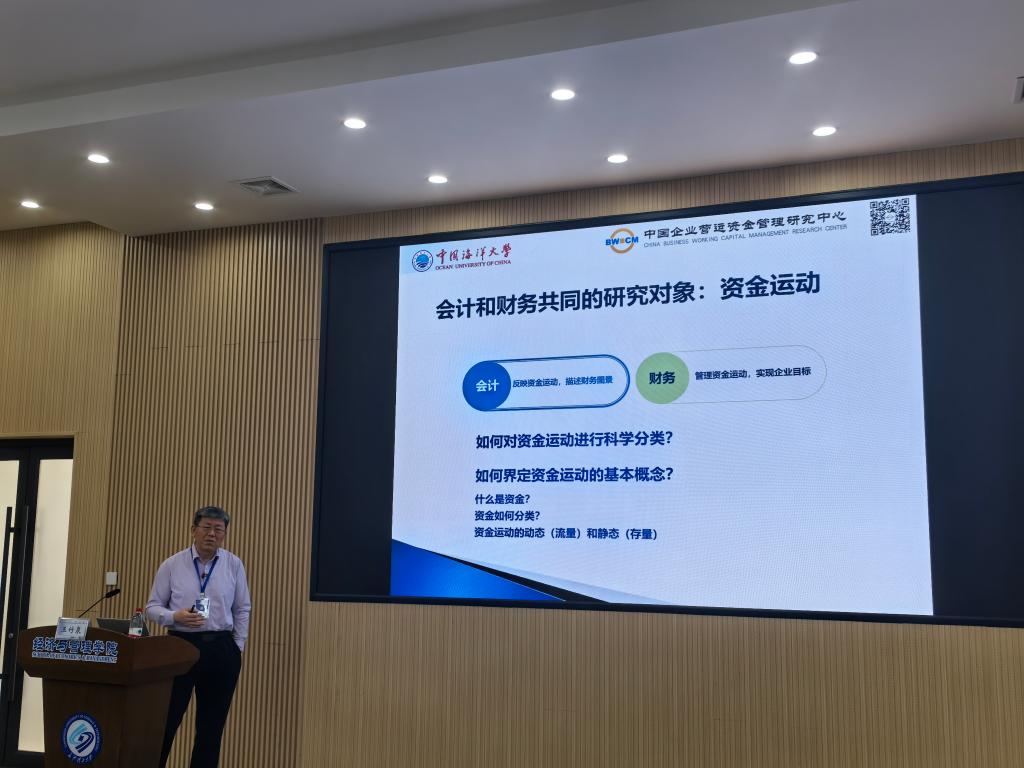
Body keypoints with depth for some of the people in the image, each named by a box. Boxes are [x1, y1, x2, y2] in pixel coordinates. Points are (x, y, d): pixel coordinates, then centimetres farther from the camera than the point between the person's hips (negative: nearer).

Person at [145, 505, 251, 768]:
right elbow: (152, 608, 2)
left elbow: (242, 610, 8)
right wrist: (176, 616, -17)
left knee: (212, 725, 9)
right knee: (166, 719, 1)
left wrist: (237, 648, 3)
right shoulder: (171, 565, 0)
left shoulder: (234, 565, 2)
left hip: (221, 649, 1)